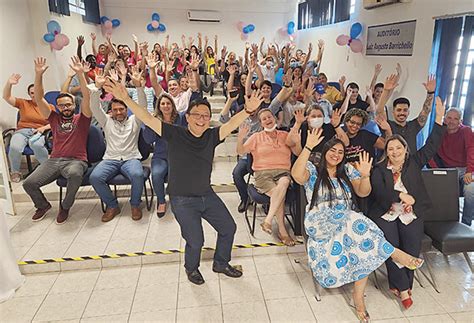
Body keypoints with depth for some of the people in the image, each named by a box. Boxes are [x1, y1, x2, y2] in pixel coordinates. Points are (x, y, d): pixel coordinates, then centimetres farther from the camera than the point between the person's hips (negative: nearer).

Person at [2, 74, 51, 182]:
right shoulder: (23, 103, 16)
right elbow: (6, 97, 5)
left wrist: (44, 128, -12)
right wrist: (9, 83, -10)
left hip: (39, 132, -2)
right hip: (22, 131, 2)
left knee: (36, 144, -40)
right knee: (14, 147, -32)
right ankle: (15, 172, -6)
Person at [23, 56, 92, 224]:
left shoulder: (81, 119, 10)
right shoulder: (54, 118, 19)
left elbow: (87, 97, -5)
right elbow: (39, 99, 11)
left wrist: (80, 74, -15)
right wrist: (38, 75, -1)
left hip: (76, 160, -4)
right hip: (54, 160, 4)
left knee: (75, 175, -39)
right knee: (29, 183, -16)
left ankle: (65, 207, -11)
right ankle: (43, 205, 18)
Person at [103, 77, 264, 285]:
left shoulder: (211, 136, -3)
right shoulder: (175, 134, -11)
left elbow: (231, 124, -15)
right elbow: (147, 119, -17)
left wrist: (248, 110, -33)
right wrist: (125, 99, -28)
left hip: (207, 195, 5)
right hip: (182, 200, -5)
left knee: (228, 228, 13)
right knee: (195, 240, -3)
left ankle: (221, 263, 41)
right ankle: (191, 268, 33)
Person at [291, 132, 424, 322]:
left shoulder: (348, 171, 16)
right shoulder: (313, 170, 5)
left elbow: (363, 192, 6)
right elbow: (296, 175, -19)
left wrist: (365, 176, -15)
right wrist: (308, 147, -24)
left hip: (349, 221, 4)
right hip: (320, 223, -4)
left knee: (364, 248, -27)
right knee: (355, 222, -35)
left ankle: (358, 296, -17)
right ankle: (392, 252, -23)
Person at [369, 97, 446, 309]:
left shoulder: (414, 163, 14)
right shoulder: (379, 170, 6)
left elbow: (431, 146, 8)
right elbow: (378, 190, -9)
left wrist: (439, 119, 1)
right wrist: (400, 195, -22)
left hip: (411, 214, 2)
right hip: (386, 214, -2)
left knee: (412, 247, -15)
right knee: (391, 247, -19)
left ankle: (397, 285, 3)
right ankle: (403, 289, -5)